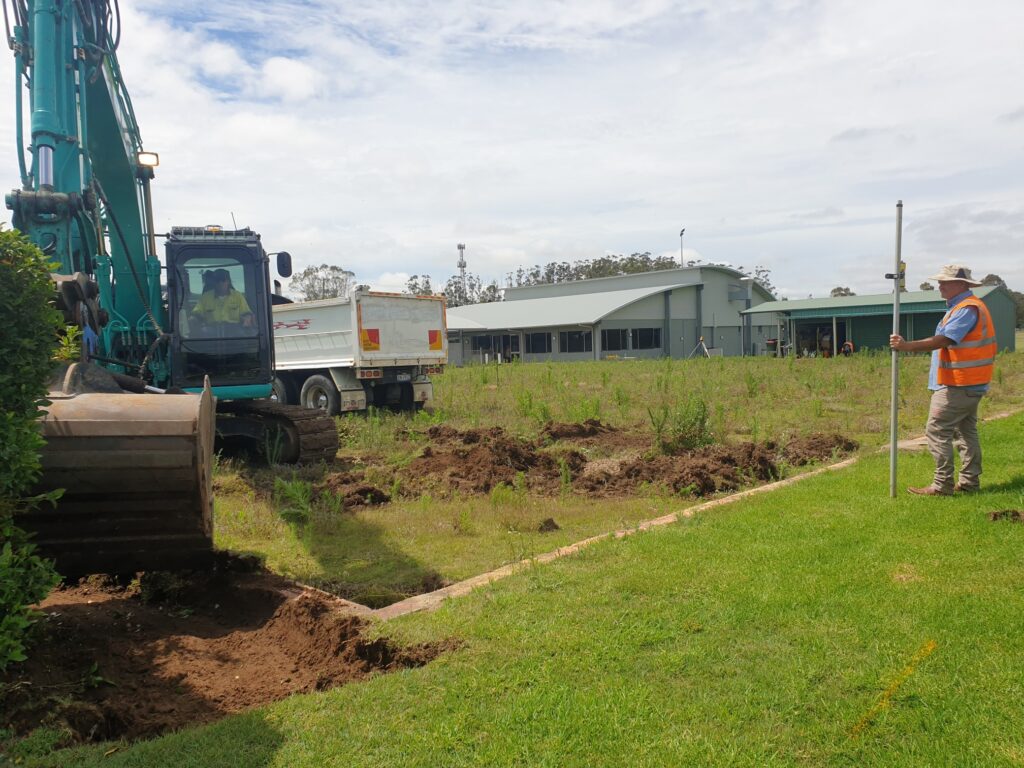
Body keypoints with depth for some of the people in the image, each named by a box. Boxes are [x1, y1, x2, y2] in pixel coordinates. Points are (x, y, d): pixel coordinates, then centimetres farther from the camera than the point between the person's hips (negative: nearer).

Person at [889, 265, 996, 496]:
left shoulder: (968, 309, -17)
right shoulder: (963, 306, 17)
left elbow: (944, 340, -28)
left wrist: (908, 346, -32)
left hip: (957, 386, -11)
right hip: (969, 384, 11)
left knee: (937, 431, -8)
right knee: (966, 431, 15)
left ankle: (942, 484, -5)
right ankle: (969, 481, 22)